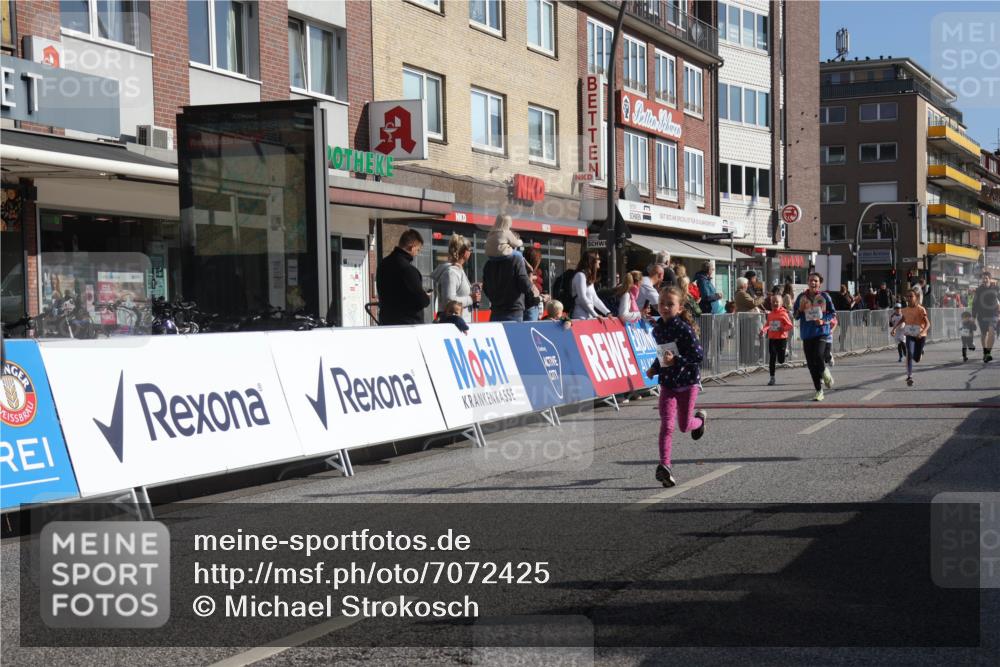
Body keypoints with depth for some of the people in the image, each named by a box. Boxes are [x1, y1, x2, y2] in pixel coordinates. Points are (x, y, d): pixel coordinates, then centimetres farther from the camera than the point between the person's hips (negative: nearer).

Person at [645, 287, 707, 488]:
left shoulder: (685, 329, -15)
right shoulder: (657, 330, 4)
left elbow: (699, 354, -17)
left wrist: (676, 360, -27)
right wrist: (655, 368, 8)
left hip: (688, 382, -4)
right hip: (667, 382, 4)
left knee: (684, 426, 7)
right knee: (666, 425, -11)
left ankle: (699, 418, 43)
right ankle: (664, 466, -17)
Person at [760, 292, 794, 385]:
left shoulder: (783, 314, -7)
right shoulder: (770, 314, 5)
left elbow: (790, 326, -6)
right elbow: (767, 324, 19)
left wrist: (783, 328, -23)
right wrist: (763, 330, 1)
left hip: (782, 338, -3)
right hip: (772, 339, 3)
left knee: (781, 360, -2)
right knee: (772, 359, 1)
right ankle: (772, 378, 9)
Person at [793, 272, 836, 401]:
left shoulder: (824, 296, 2)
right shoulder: (802, 297, 8)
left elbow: (832, 312, 7)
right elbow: (796, 315, 13)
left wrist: (823, 320, -10)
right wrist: (800, 309, -8)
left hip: (821, 332, -3)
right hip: (807, 334, 3)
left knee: (818, 356, -23)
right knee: (811, 364, 2)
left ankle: (826, 373, 11)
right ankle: (819, 391, 13)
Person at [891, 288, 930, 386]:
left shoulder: (921, 310, -14)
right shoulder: (905, 310, 0)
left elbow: (928, 323, -18)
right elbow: (903, 320, 20)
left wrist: (922, 332, -36)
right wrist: (895, 328, 7)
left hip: (920, 336, -2)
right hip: (910, 335, 2)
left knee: (916, 358, 8)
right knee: (909, 354, -20)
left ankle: (920, 352, 47)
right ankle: (909, 376, -20)